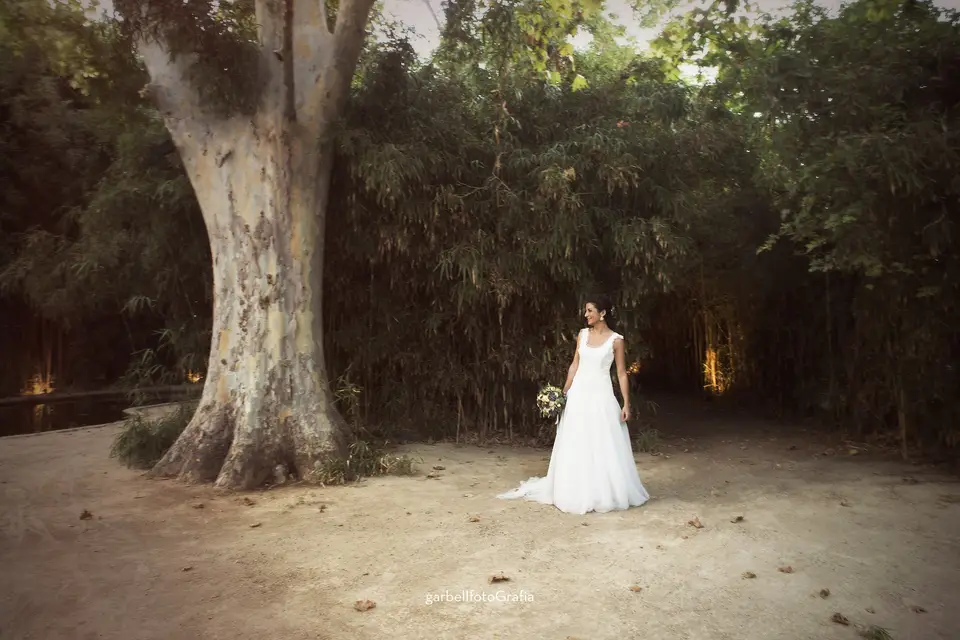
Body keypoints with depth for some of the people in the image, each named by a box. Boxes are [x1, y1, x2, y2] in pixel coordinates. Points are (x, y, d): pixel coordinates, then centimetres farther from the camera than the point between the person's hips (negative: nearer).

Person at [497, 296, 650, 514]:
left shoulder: (616, 339, -4)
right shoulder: (583, 334, 7)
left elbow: (621, 373, -3)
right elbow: (574, 365, 10)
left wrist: (626, 403, -8)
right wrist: (563, 392, 6)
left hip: (601, 395, -4)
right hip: (579, 393, 4)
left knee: (603, 447, 0)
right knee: (576, 445, 7)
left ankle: (605, 494, 15)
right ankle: (577, 493, 20)